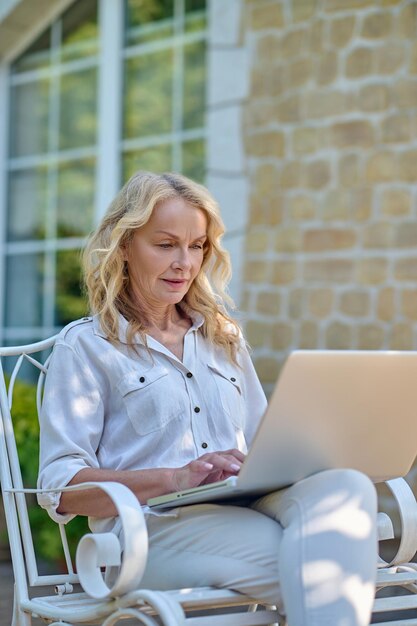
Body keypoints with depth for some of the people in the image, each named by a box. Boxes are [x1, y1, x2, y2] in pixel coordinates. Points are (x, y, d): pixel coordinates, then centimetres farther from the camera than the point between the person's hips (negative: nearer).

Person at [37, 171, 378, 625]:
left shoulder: (223, 337, 28)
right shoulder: (85, 346, 9)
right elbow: (61, 488, -2)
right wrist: (176, 478, -17)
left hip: (241, 510, 6)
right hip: (153, 529, -6)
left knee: (347, 486, -33)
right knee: (316, 565, -37)